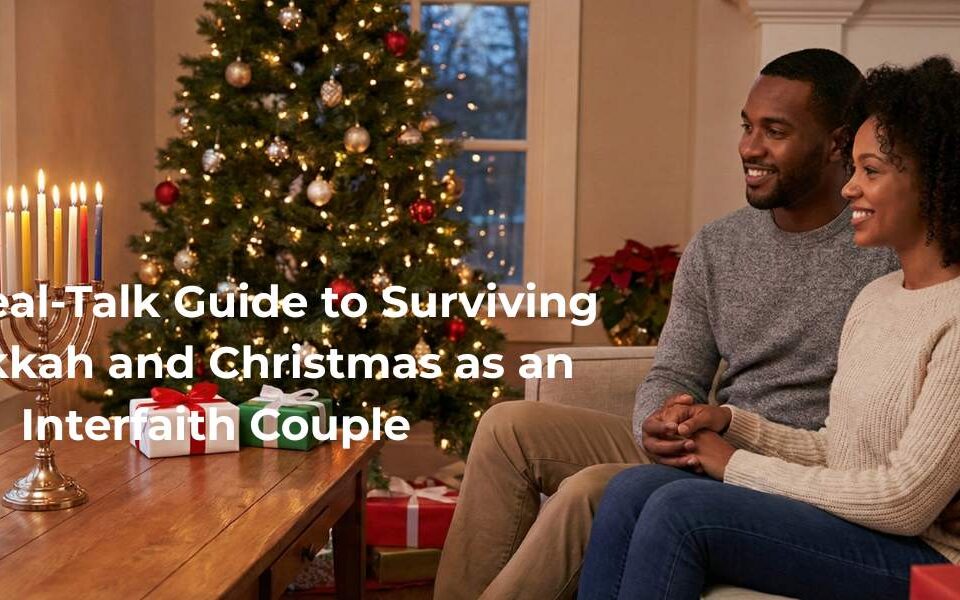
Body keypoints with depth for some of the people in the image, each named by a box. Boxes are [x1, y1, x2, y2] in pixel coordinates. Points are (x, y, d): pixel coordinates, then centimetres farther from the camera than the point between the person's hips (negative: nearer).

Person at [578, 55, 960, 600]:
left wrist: (739, 465, -10)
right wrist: (731, 423, 0)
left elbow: (907, 500, -19)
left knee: (682, 508, -24)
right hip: (853, 525, 8)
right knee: (634, 489, -10)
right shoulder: (875, 298, 13)